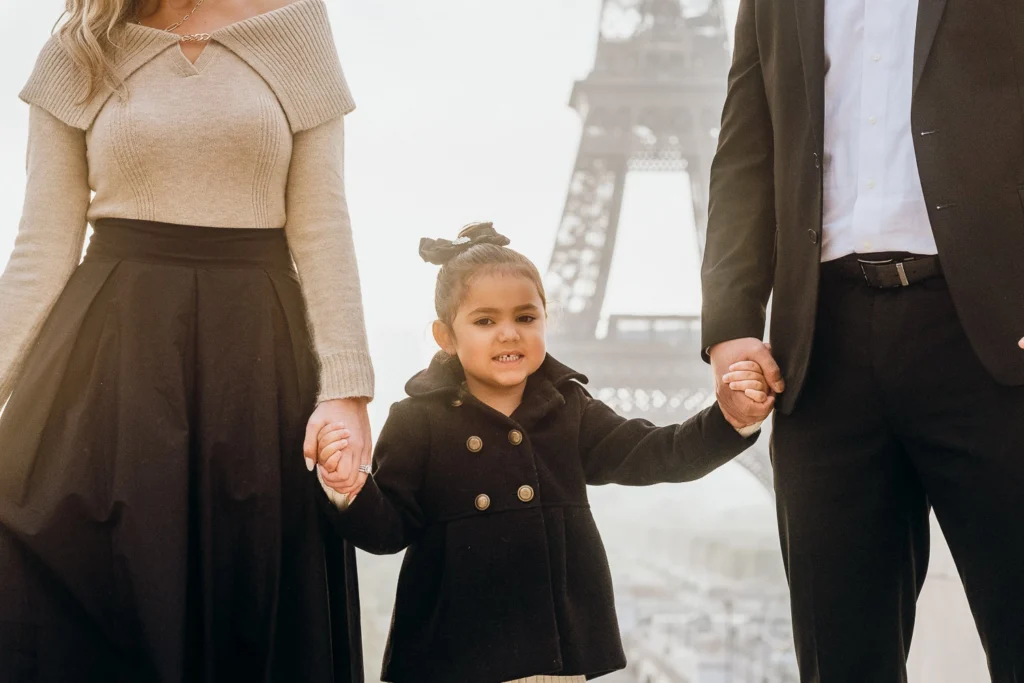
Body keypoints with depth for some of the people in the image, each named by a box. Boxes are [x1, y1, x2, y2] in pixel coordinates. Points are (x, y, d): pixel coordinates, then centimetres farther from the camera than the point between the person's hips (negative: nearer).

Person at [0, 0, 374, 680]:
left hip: (256, 353, 0)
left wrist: (344, 386, -9)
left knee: (249, 613, 4)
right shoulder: (78, 55, 6)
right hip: (111, 353, 0)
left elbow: (322, 228, 0)